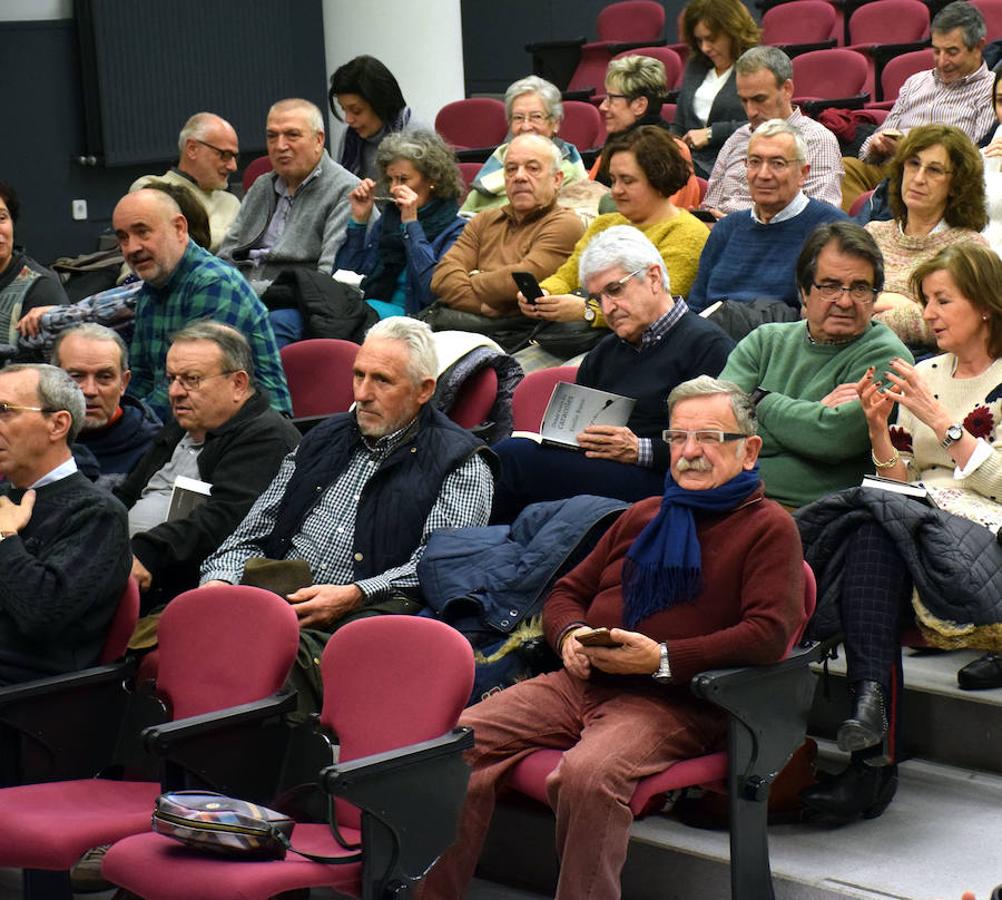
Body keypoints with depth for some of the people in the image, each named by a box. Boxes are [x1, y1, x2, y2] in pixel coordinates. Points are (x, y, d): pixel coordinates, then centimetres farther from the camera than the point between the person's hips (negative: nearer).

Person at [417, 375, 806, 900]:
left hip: (671, 701, -6)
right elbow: (568, 591, 30)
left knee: (588, 774, -37)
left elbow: (770, 633, -10)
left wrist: (663, 659, -16)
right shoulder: (644, 515, 26)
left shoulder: (768, 528, 5)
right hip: (581, 682, 6)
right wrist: (570, 636, 5)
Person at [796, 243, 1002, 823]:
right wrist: (879, 427, 0)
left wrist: (938, 418, -11)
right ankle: (875, 754, -41)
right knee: (871, 535, -32)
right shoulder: (923, 374, 21)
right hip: (915, 522, 5)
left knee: (871, 515, -33)